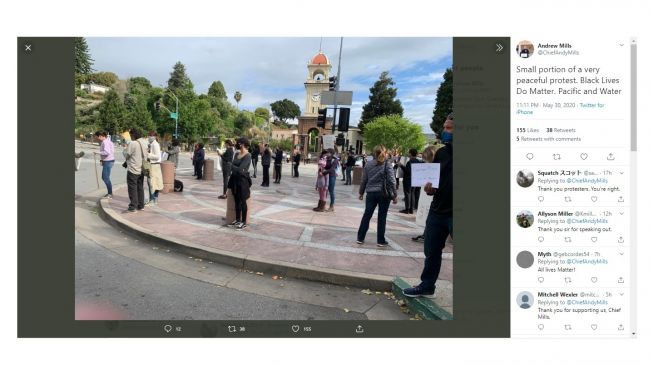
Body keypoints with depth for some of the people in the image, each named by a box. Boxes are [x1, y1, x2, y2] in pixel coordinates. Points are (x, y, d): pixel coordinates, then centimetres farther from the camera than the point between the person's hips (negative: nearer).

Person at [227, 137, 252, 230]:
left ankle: (244, 222, 9)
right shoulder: (237, 154, 10)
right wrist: (235, 169, -7)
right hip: (235, 178, 7)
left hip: (243, 179, -7)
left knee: (243, 201, 0)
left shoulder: (248, 156, -13)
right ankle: (237, 220, 24)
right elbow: (233, 166, 11)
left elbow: (240, 169, -18)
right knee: (236, 200, 13)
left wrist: (232, 166, -2)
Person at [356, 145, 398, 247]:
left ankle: (360, 238, 14)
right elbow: (391, 181, -9)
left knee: (367, 215, 10)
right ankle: (381, 241, 10)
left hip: (371, 193, 3)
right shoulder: (387, 165, -5)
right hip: (384, 194, -3)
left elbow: (363, 180, 7)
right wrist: (394, 195, -4)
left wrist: (361, 192, 17)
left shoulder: (369, 165, 4)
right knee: (382, 217, 4)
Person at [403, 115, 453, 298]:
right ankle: (427, 286, 31)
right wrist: (429, 188, -6)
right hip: (437, 211, 6)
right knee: (431, 252, 15)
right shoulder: (441, 152, 9)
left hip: (452, 214, -5)